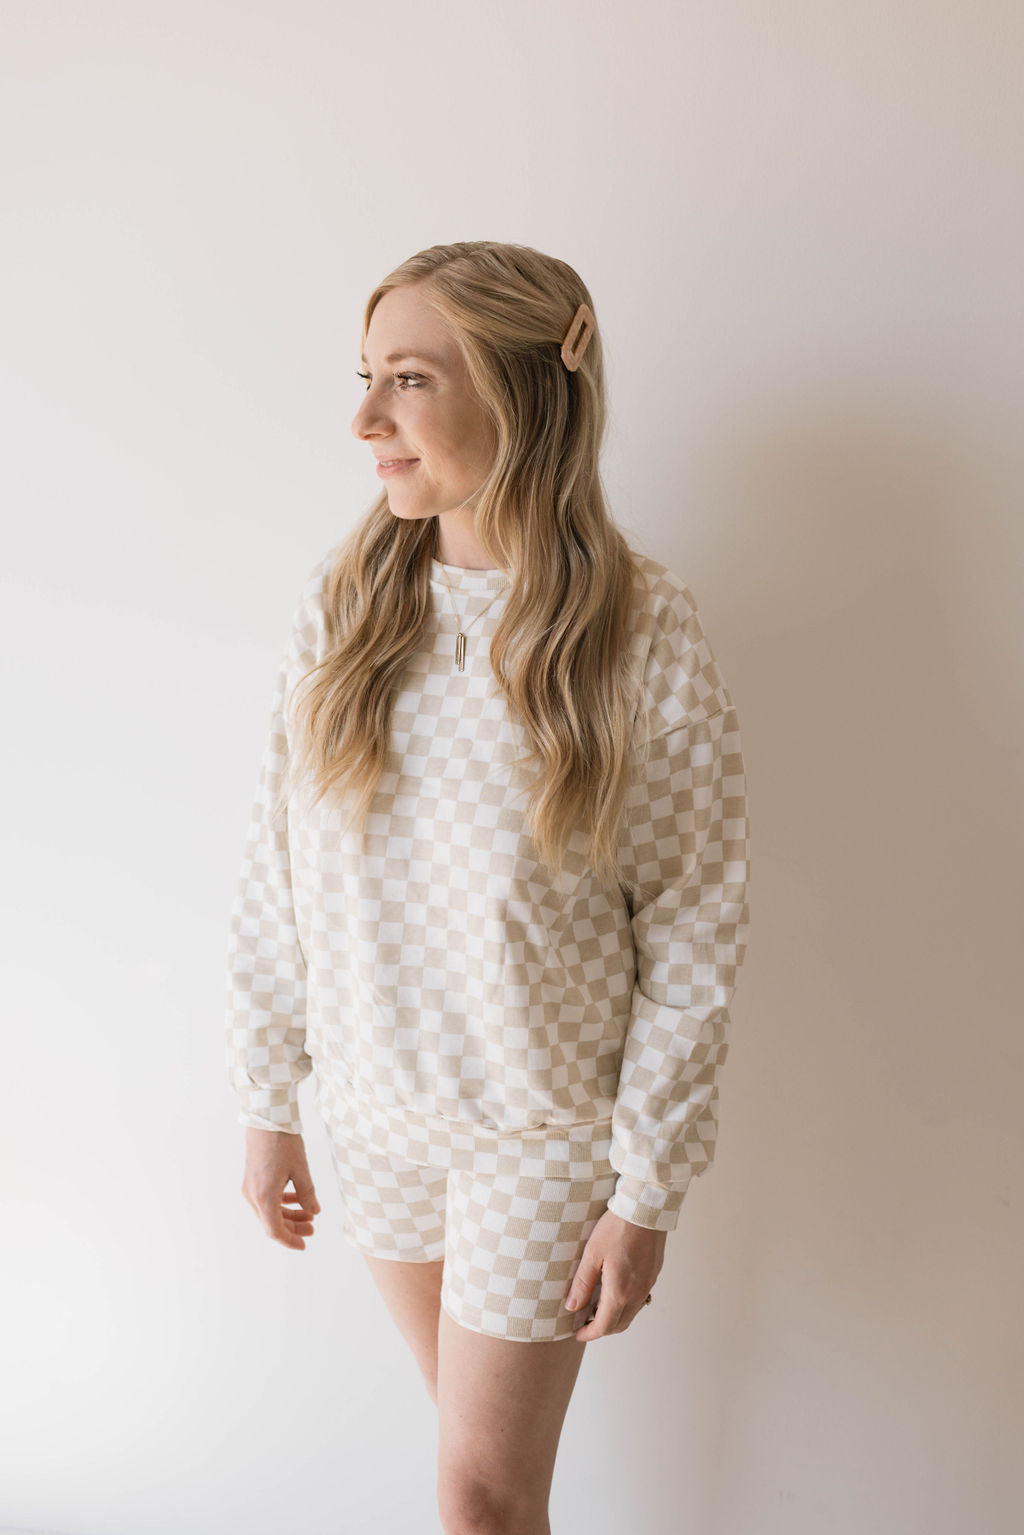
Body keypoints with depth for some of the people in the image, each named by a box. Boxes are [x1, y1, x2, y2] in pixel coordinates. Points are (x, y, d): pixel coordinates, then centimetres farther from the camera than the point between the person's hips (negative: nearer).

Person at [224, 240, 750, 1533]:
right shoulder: (342, 602, -8)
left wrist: (648, 1192, -9)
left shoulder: (645, 637, -18)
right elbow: (275, 873, -2)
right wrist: (267, 1107, 3)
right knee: (476, 1426, 24)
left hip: (545, 1129, -3)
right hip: (371, 1102, 3)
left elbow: (695, 938, -12)